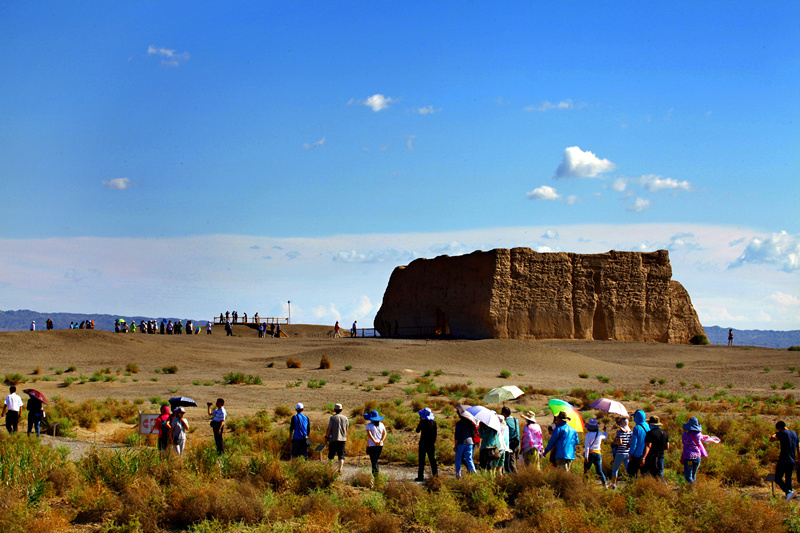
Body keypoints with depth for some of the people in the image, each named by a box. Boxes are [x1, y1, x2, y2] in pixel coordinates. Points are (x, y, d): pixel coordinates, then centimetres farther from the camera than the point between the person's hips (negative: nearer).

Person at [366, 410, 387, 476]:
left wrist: (375, 441, -18)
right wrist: (381, 441, -5)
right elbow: (385, 433, 3)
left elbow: (369, 434, -18)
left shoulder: (369, 425, -6)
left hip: (372, 445, -5)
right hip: (380, 445, 5)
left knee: (374, 460, -4)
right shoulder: (381, 424, 9)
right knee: (375, 459, 18)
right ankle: (373, 473, 23)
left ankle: (377, 473, -15)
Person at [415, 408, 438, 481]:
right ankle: (435, 474, 14)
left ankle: (421, 476, 1)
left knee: (422, 460, 1)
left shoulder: (423, 422, -13)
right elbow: (435, 434, 6)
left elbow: (417, 430, -1)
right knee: (432, 459, 13)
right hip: (431, 443, 4)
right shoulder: (434, 422, 0)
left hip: (423, 443, -4)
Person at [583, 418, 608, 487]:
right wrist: (604, 431, 47)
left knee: (586, 470, 5)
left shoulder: (588, 434, -9)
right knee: (599, 471, 6)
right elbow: (605, 437, 27)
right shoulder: (600, 434, 3)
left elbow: (587, 446, -12)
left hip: (590, 453, -3)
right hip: (598, 454, 3)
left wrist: (586, 456, -14)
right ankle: (604, 483, -5)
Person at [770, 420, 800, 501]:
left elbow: (771, 439, -16)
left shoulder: (782, 433, -8)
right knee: (788, 479, 17)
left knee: (778, 479, 0)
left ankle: (789, 491, -21)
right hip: (791, 461, 7)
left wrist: (775, 434, 4)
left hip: (783, 461, -7)